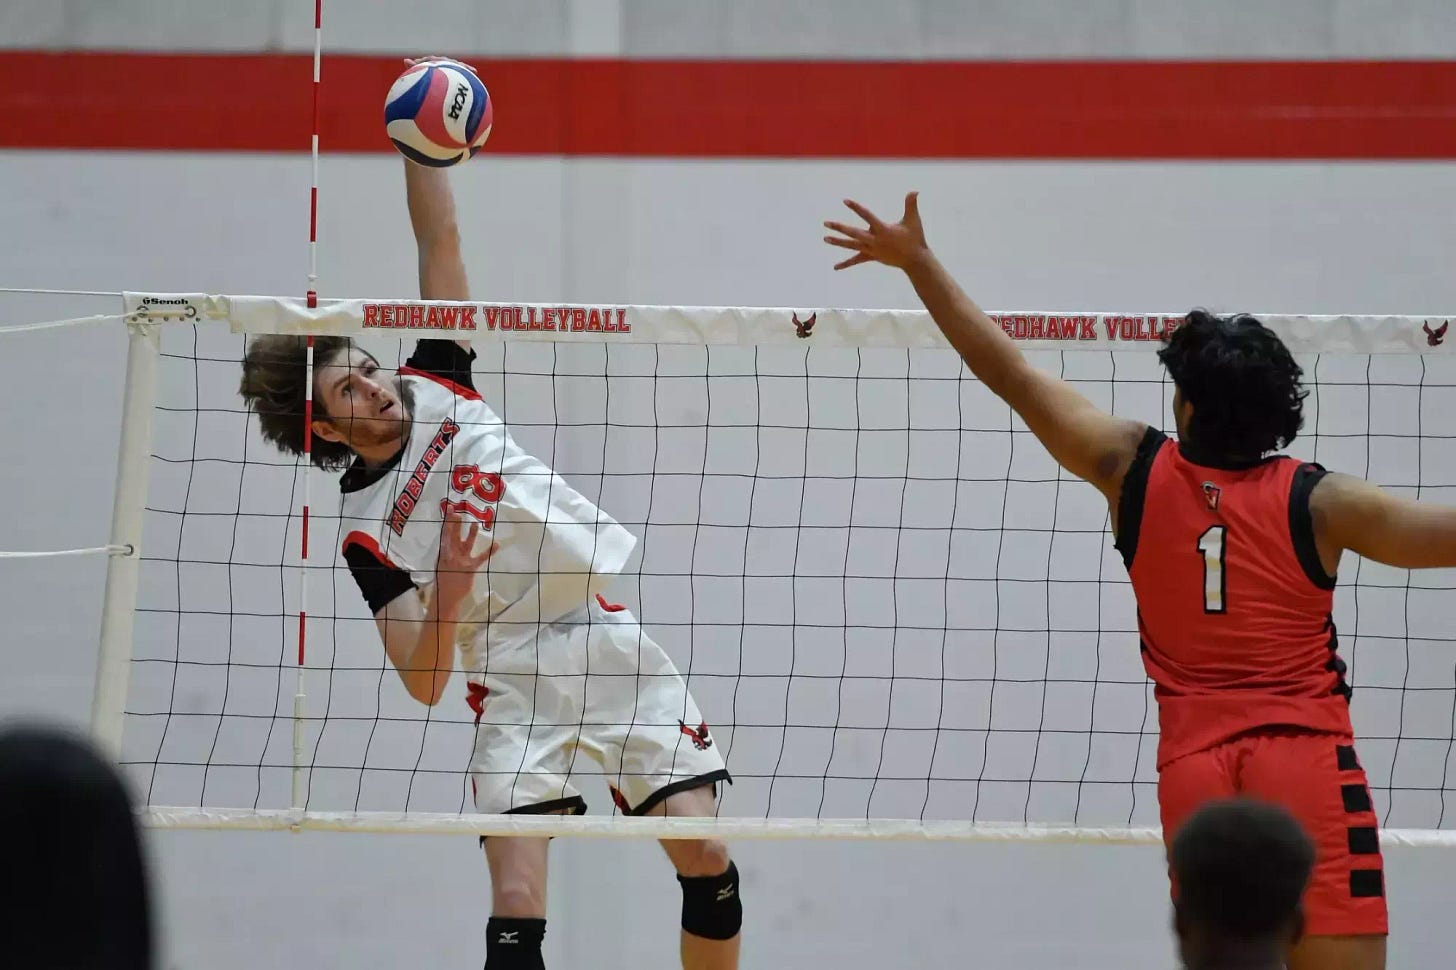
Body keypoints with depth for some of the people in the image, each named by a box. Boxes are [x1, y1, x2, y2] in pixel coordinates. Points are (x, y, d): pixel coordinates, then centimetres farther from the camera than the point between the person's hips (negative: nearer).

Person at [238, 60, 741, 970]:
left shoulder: (434, 386, 8)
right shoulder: (367, 532, -2)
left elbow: (441, 244, 6)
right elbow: (424, 682, -8)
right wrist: (446, 602, -26)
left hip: (607, 640, 4)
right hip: (513, 680, -4)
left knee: (706, 858, -5)